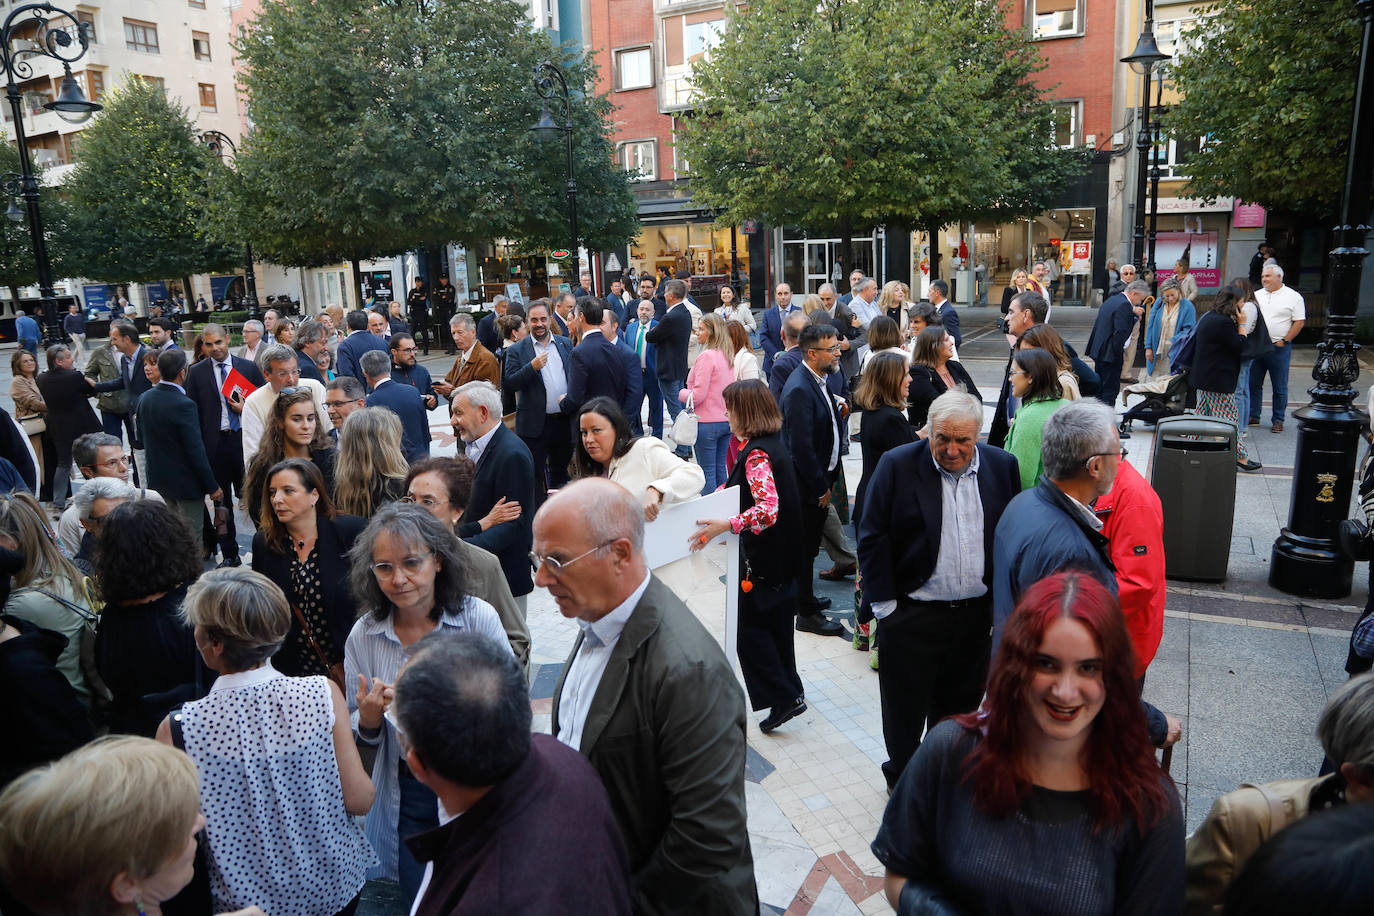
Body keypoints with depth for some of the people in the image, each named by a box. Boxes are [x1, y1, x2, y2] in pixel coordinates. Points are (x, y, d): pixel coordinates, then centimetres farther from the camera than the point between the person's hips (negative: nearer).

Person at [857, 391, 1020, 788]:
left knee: (960, 707, 18)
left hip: (978, 616, 3)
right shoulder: (897, 466, -10)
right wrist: (884, 603, -10)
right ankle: (902, 779, 34)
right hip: (912, 616, -3)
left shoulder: (1001, 466, 0)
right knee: (906, 710, 11)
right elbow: (872, 538, -9)